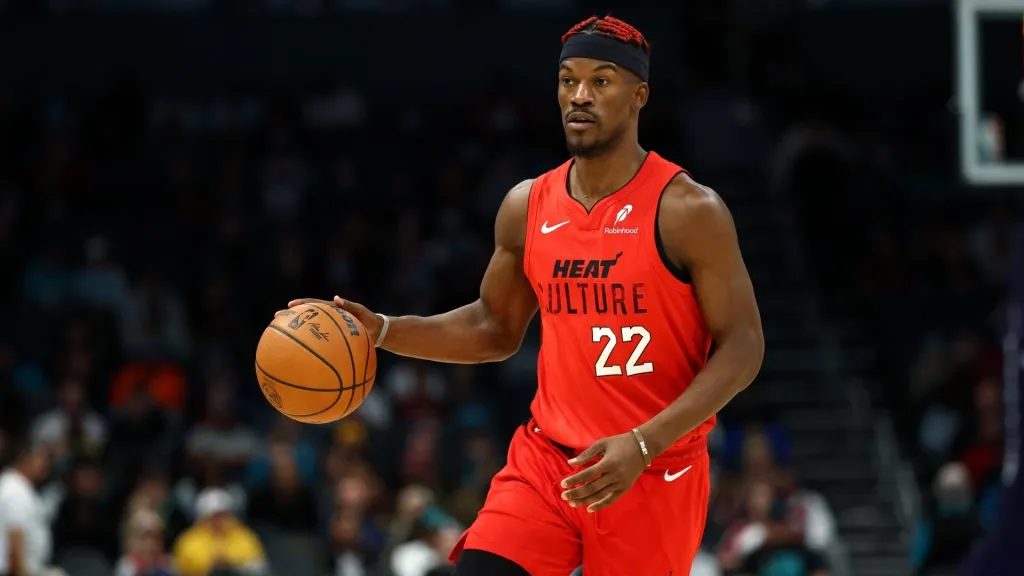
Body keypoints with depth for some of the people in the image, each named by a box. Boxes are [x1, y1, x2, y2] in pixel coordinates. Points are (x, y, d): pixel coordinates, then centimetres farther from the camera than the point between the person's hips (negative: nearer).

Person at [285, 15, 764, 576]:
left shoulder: (686, 211, -12)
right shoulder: (527, 208, 4)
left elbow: (742, 346, -13)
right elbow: (495, 328, 18)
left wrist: (644, 444, -23)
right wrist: (380, 330, 3)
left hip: (655, 472, -4)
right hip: (547, 458, 4)